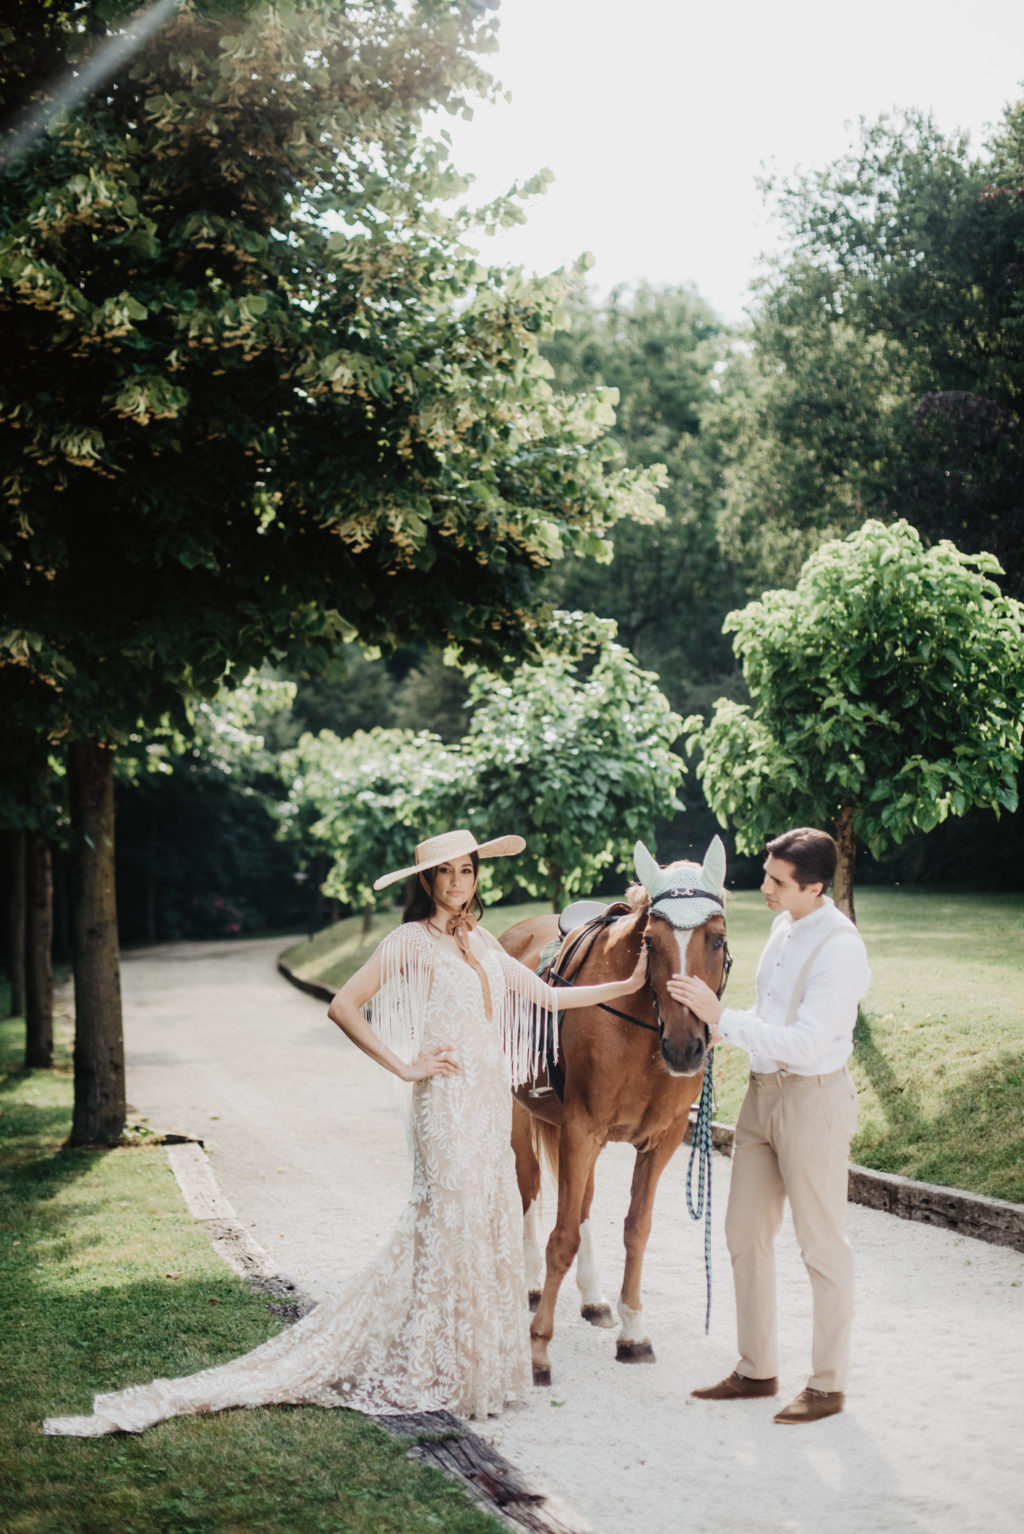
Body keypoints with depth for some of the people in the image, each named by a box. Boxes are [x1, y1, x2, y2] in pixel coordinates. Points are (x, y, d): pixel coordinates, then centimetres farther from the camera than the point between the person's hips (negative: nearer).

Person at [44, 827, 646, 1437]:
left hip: (492, 1098, 7)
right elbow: (343, 1007, -11)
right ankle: (439, 1368, 4)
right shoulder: (411, 942, -7)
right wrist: (404, 1066, -12)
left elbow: (545, 996, 21)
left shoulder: (482, 943, 14)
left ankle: (482, 1358, 22)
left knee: (491, 1221, 10)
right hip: (446, 1097, -7)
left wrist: (625, 986, 17)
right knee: (450, 1220, -6)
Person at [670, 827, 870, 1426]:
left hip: (815, 1100, -9)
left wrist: (722, 1017, -28)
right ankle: (757, 1370, 26)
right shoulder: (786, 927, 6)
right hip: (764, 1091, 9)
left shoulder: (840, 949, -21)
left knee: (823, 1246, 2)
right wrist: (725, 1028, 7)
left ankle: (829, 1384, 14)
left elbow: (804, 1044, -27)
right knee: (746, 1234, 13)